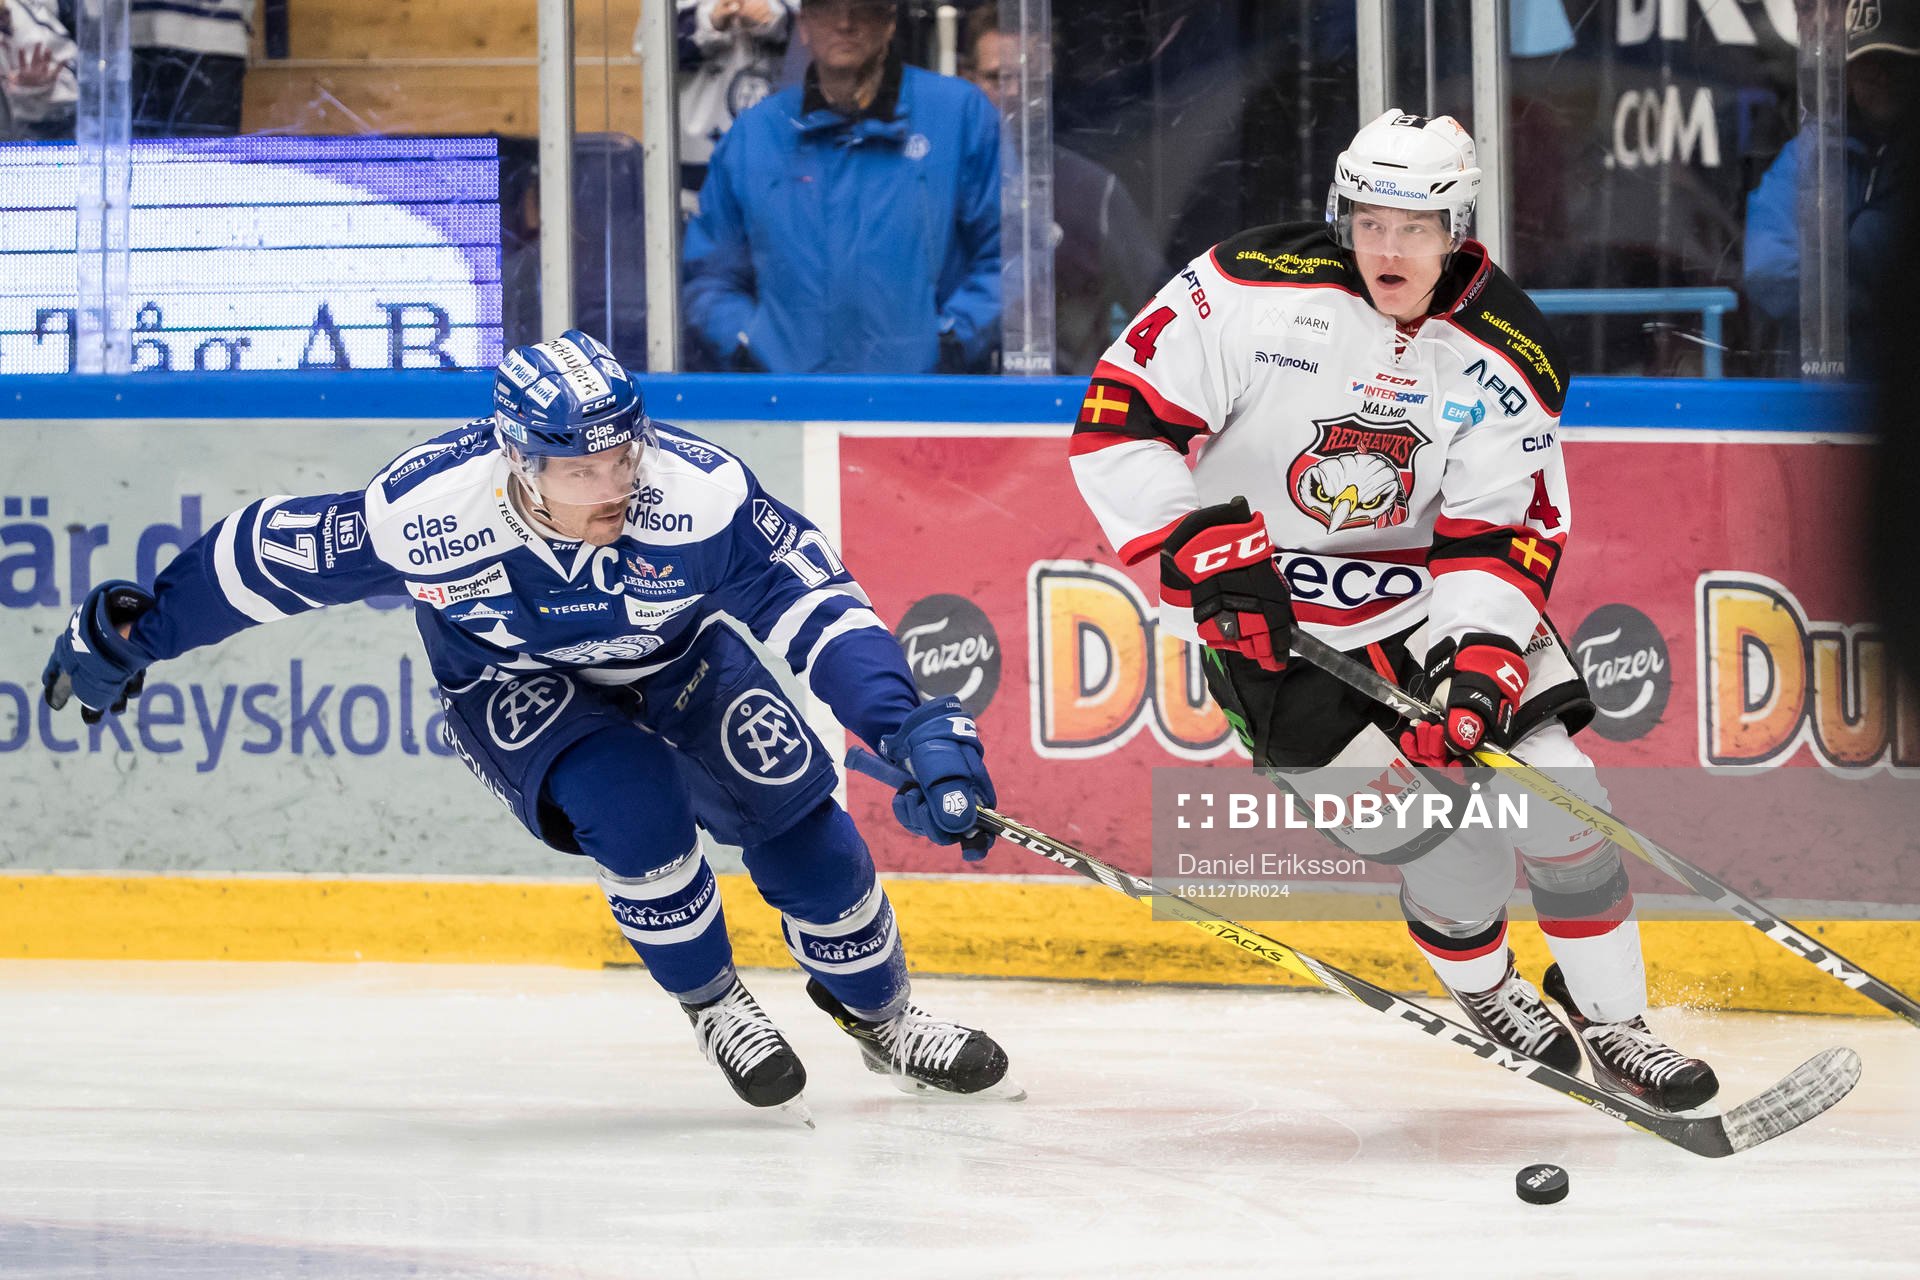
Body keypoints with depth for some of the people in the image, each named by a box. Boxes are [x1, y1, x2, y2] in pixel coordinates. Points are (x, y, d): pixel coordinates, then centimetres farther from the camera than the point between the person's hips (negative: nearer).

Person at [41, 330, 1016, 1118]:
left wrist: (911, 729, -45)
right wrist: (134, 636, -10)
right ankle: (714, 1010, -4)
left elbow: (814, 600, -33)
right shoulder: (427, 510, -33)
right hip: (512, 689, -2)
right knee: (631, 803, -28)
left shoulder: (698, 495, -34)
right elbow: (275, 554, -19)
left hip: (671, 663, 2)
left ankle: (881, 1017, 10)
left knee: (789, 802, -14)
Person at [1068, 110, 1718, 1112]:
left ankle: (1611, 1018, 10)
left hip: (1421, 580, 3)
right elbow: (1116, 425, -17)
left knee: (1547, 782, -8)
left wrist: (1482, 658, -24)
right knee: (1431, 824, -12)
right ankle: (1485, 990, 18)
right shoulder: (1252, 289, -19)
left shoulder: (1504, 355, -9)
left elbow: (1507, 533, -8)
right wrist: (1207, 551, -25)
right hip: (1265, 612, -3)